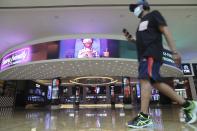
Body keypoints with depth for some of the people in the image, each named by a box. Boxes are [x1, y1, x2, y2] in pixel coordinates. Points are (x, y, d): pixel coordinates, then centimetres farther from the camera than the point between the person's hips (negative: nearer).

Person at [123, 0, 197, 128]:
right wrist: (131, 38, 17)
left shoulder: (153, 14, 8)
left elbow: (166, 31, -5)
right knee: (156, 82, 4)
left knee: (145, 79, -20)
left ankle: (144, 117, -19)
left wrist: (174, 51, -15)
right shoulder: (142, 22, 31)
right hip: (144, 55, 9)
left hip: (151, 54, -9)